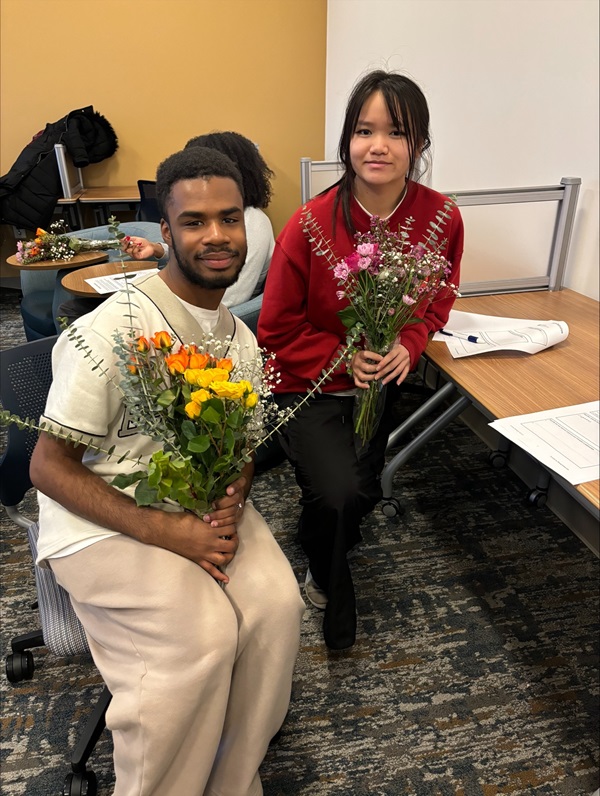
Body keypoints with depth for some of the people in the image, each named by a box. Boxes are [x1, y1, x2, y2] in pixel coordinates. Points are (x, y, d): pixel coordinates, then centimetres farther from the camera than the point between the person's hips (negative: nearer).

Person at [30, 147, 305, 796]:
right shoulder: (110, 332, -19)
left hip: (204, 503, 6)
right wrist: (164, 531, -24)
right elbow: (49, 467, -15)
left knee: (278, 606, -16)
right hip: (104, 518, -5)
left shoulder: (241, 339, 4)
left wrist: (232, 503, -12)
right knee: (202, 636, -24)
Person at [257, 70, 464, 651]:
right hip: (306, 384, -3)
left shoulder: (440, 218, -11)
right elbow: (277, 334, -10)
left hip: (378, 384, 4)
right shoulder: (311, 224, -20)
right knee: (339, 494, -19)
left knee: (361, 490, 6)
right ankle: (331, 586, 18)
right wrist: (341, 357, -22)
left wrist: (406, 347, -13)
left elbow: (435, 304, 6)